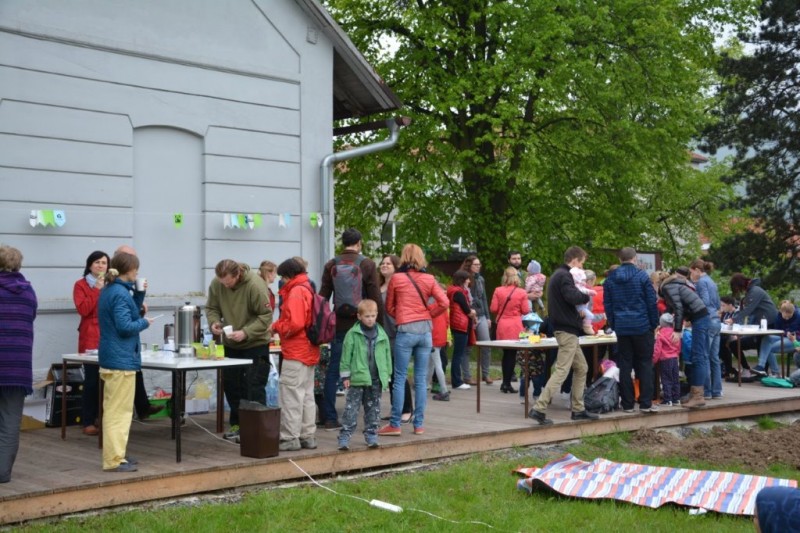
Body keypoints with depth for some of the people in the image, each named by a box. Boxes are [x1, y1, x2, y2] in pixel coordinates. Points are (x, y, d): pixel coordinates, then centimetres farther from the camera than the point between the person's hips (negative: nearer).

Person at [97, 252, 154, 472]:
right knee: (120, 411, -5)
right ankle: (114, 460, -2)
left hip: (110, 357, 10)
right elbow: (125, 326, -22)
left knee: (114, 409, 16)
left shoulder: (108, 290, 12)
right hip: (122, 359, -10)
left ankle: (115, 454, 24)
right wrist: (144, 322, -6)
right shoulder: (121, 293, -18)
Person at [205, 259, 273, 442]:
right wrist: (214, 322, -17)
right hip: (231, 344, 6)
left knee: (254, 388, -5)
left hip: (255, 344, -6)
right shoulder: (216, 284, -9)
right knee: (230, 384, 13)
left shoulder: (255, 285, -24)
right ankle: (237, 423, 26)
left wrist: (246, 333, -29)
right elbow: (211, 308, 5)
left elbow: (266, 316, -20)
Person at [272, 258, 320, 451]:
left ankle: (291, 438, -1)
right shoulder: (307, 289, 15)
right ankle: (308, 436, 18)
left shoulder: (296, 292, -15)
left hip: (296, 352, -10)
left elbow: (295, 323, -23)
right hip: (309, 351, 10)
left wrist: (277, 327, -7)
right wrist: (277, 326, 6)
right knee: (307, 395, 13)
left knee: (291, 395, -4)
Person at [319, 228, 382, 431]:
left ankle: (330, 419, 7)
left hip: (339, 325, 3)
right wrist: (379, 323, 0)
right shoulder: (367, 264, -5)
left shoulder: (331, 265, 5)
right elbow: (376, 298, -7)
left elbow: (323, 296, 7)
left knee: (333, 371, 7)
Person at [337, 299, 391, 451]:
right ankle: (345, 436, -1)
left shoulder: (382, 334, 5)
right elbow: (346, 356, -3)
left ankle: (371, 434, 21)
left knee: (373, 408, 11)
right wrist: (345, 376, -5)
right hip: (357, 378, -3)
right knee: (351, 408, -3)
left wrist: (386, 375, 9)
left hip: (376, 379, 4)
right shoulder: (353, 334, -5)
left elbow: (387, 355, 11)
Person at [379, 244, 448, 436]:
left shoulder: (396, 278, -2)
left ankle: (395, 424, 3)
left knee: (399, 378, 2)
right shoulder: (429, 279, 4)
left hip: (405, 330, -3)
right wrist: (427, 314, 11)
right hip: (425, 329, 3)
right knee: (421, 379, 7)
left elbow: (389, 307, 6)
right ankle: (419, 424, 10)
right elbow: (444, 303, 0)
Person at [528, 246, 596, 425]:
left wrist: (580, 296, 2)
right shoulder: (564, 276, -13)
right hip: (567, 330, -11)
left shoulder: (559, 274, 19)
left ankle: (578, 409, 19)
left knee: (581, 368, 16)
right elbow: (571, 296, -29)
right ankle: (539, 409, -15)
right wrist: (585, 296, -10)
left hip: (565, 329, 11)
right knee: (562, 371, -12)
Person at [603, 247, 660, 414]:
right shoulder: (641, 275, -6)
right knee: (645, 364, 4)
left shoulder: (610, 279, 6)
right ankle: (645, 403, 1)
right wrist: (654, 324, 3)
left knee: (624, 366, 6)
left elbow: (607, 304, 8)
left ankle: (627, 404, 6)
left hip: (621, 327, 3)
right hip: (642, 326, -3)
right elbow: (651, 301, -6)